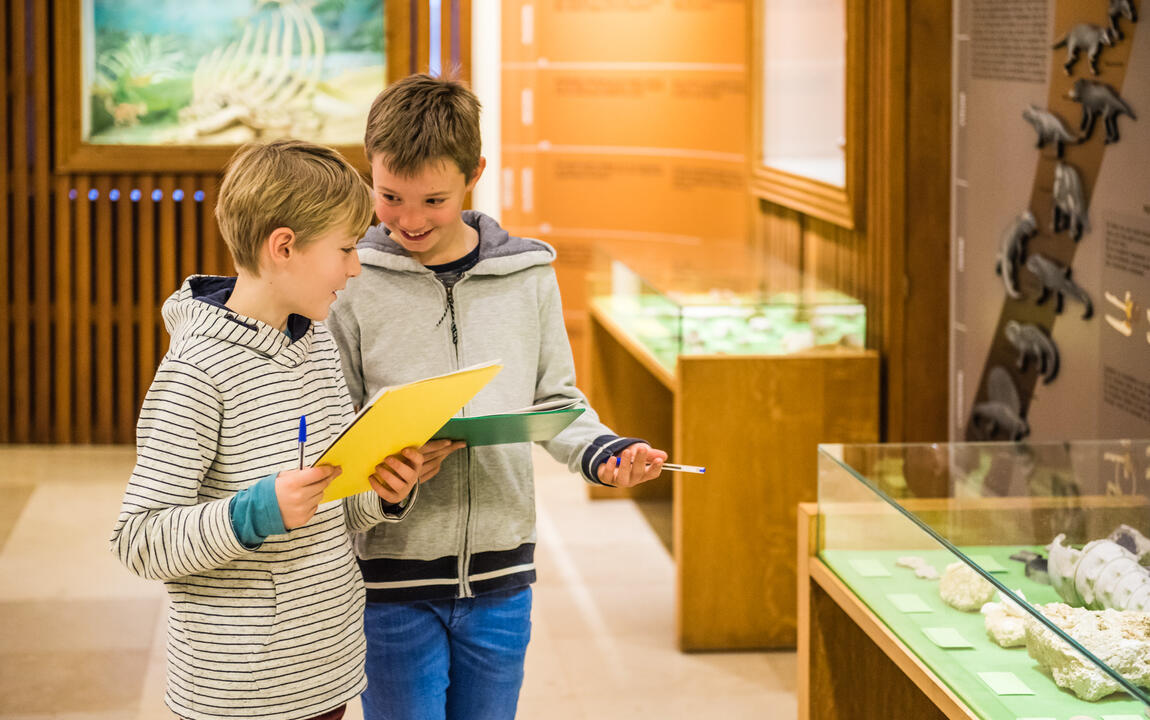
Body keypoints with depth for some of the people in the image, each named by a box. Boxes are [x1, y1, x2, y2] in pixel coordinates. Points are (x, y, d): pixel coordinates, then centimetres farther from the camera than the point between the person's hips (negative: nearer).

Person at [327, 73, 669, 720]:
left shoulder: (528, 277, 2)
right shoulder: (350, 284, -6)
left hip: (499, 575, 3)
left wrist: (600, 451, -9)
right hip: (393, 574, -3)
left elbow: (553, 400, 11)